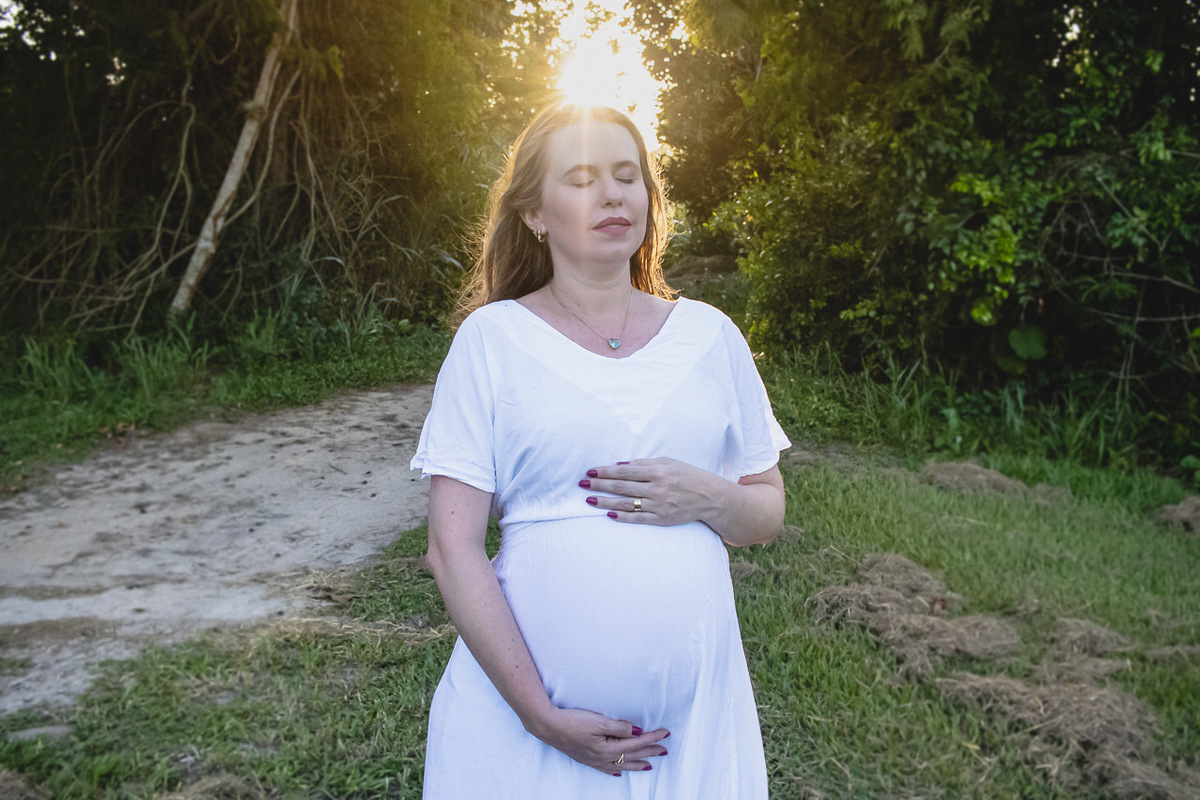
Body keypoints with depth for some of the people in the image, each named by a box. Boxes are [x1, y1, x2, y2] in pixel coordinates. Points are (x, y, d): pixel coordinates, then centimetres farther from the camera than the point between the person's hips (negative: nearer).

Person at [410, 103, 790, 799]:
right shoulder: (493, 336, -5)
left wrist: (708, 499, -12)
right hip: (524, 696, -2)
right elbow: (452, 547, -8)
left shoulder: (709, 335, 4)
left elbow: (770, 512, 10)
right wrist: (540, 714, -14)